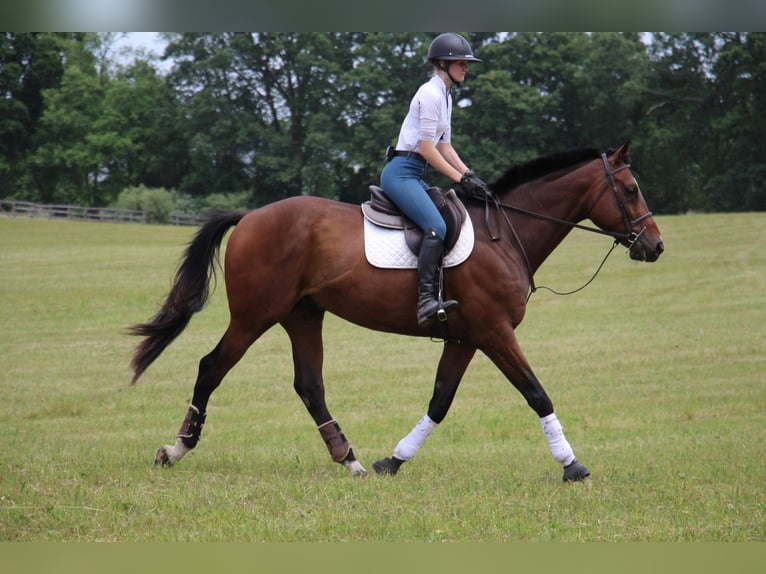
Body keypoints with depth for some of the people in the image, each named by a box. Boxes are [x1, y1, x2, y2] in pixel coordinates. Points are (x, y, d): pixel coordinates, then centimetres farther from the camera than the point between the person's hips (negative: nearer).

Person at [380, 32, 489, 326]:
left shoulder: (445, 96, 18)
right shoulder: (431, 94, -12)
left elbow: (444, 146, 19)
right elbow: (427, 148, -16)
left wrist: (469, 175, 6)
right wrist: (460, 178, -13)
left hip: (414, 174, 11)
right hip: (401, 172, -11)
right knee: (436, 227, -25)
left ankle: (433, 296, 2)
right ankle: (425, 299, -32)